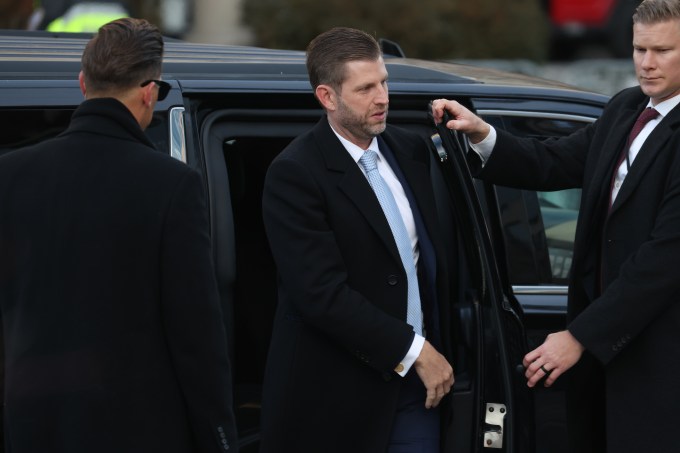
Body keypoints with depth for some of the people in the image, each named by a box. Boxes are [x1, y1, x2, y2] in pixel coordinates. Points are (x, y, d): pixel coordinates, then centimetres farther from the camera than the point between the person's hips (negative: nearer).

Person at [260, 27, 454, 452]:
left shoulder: (410, 150, 8)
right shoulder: (295, 174, -12)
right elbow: (323, 293, -19)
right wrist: (413, 351, -16)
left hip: (416, 382, 6)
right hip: (337, 395, -6)